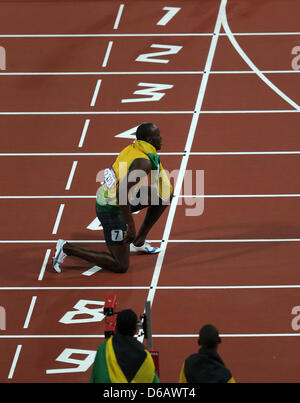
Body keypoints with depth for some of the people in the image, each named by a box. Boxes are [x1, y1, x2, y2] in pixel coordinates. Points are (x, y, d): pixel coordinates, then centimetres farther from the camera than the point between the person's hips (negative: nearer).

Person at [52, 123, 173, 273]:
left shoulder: (132, 148, 2)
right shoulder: (144, 163, -25)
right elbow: (121, 193, -33)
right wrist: (131, 225, -28)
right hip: (112, 210, -9)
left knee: (167, 195, 13)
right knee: (120, 266, -3)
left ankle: (139, 241, 21)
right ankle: (67, 248, -2)